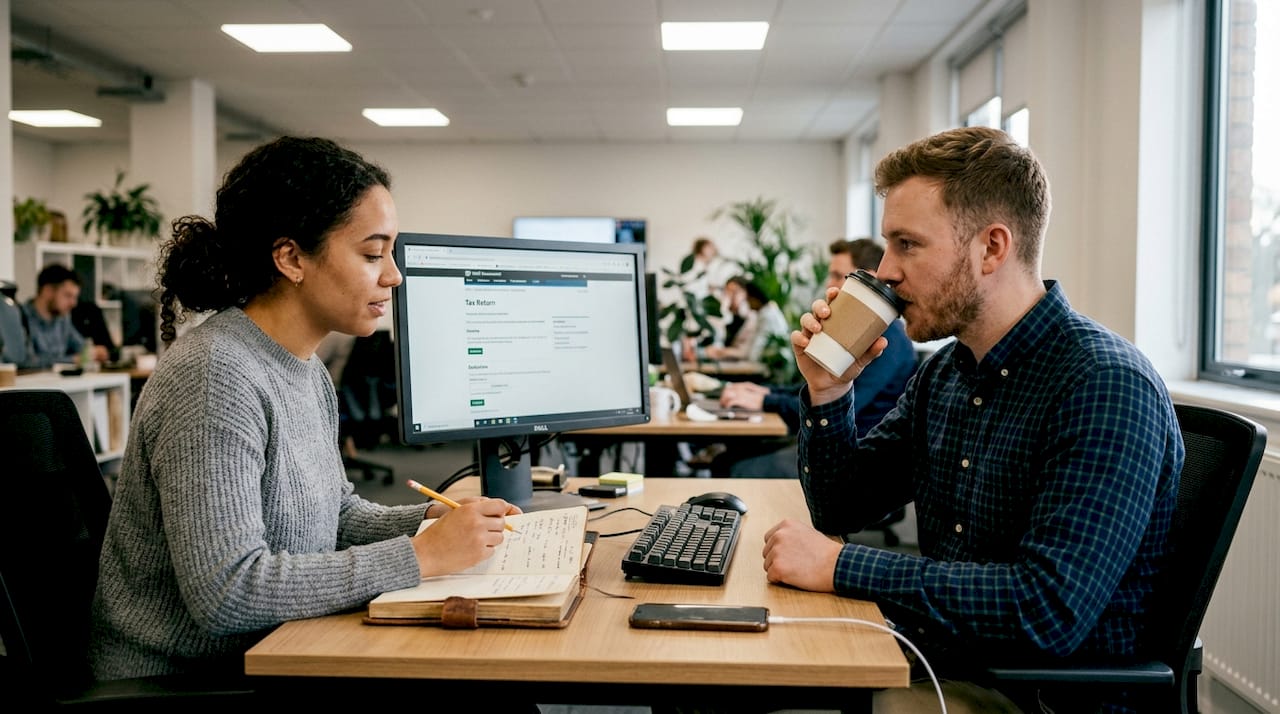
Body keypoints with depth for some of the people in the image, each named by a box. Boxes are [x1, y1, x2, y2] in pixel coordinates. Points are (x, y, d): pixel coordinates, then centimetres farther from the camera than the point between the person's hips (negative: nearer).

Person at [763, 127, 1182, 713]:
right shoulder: (945, 370, 5)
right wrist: (827, 392, -6)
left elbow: (1050, 609, -30)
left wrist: (839, 566, -26)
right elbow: (841, 508, 11)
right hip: (931, 663, 7)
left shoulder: (1107, 387, -21)